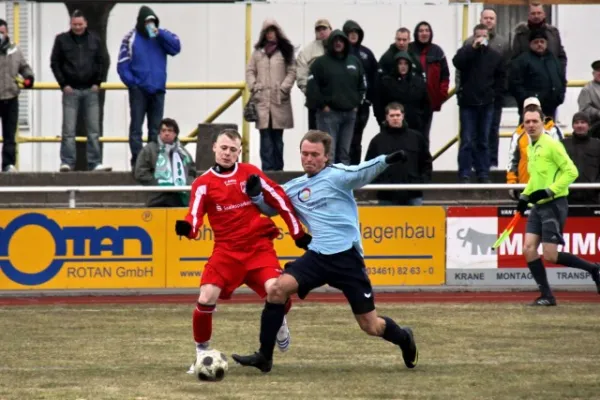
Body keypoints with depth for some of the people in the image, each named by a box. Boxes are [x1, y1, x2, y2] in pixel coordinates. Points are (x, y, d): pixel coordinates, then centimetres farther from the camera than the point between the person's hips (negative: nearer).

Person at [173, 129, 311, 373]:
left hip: (259, 246, 0)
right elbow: (195, 215, -11)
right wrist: (186, 228, -36)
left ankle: (278, 323, 16)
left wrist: (298, 234, 6)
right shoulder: (203, 184, 2)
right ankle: (202, 354, 3)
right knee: (206, 299, -18)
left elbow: (280, 200, 8)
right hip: (227, 250, 0)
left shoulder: (250, 173, 5)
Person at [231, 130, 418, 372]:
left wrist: (385, 161, -44)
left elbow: (363, 172, -23)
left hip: (347, 257, -5)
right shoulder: (294, 188, 13)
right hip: (317, 257, 5)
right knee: (277, 289, -16)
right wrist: (255, 194, 3)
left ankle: (404, 339, 35)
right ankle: (264, 357, -7)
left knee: (371, 326, 0)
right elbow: (269, 208, 25)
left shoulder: (337, 175, -6)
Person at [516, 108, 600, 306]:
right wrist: (525, 196, 18)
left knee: (550, 256, -9)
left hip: (554, 204, -8)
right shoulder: (531, 148, 14)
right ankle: (546, 295, 4)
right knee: (529, 249, -2)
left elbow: (571, 172, -17)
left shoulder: (551, 145, -12)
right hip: (538, 206, 8)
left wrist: (549, 191, -22)